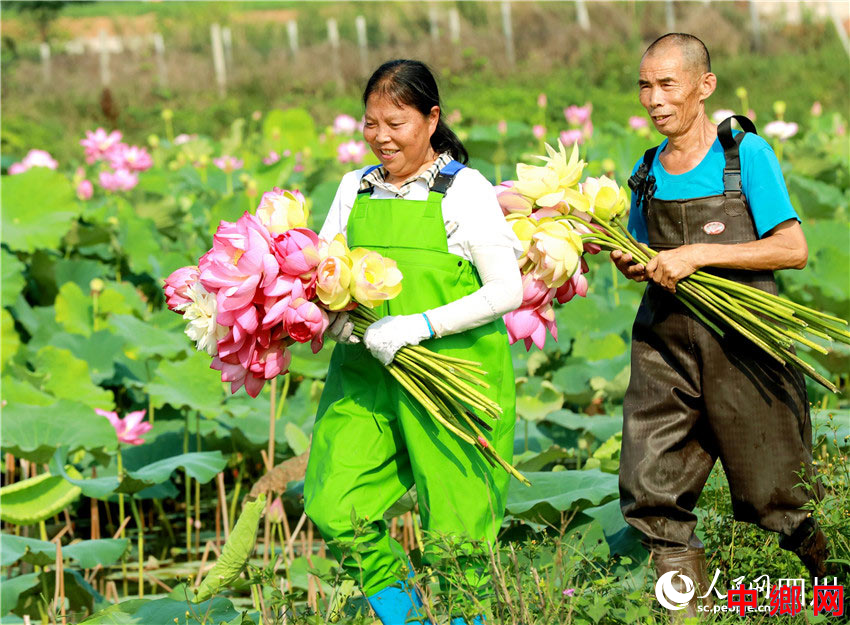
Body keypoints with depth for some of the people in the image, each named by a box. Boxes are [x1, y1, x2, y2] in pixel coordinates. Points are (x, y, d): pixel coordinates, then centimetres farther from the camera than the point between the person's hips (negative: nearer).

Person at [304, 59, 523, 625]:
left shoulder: (465, 190, -4)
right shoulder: (357, 187, 12)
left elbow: (507, 290, -11)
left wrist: (421, 326, -21)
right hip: (367, 369, 5)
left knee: (455, 525, -2)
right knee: (334, 508, -6)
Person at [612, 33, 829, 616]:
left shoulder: (746, 153, -5)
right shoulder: (647, 173, 11)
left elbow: (793, 249, -11)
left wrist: (699, 255, -17)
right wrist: (630, 262, -1)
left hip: (742, 348, -5)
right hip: (665, 348, 5)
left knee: (776, 498, 1)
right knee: (650, 492, -4)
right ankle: (687, 611, 8)